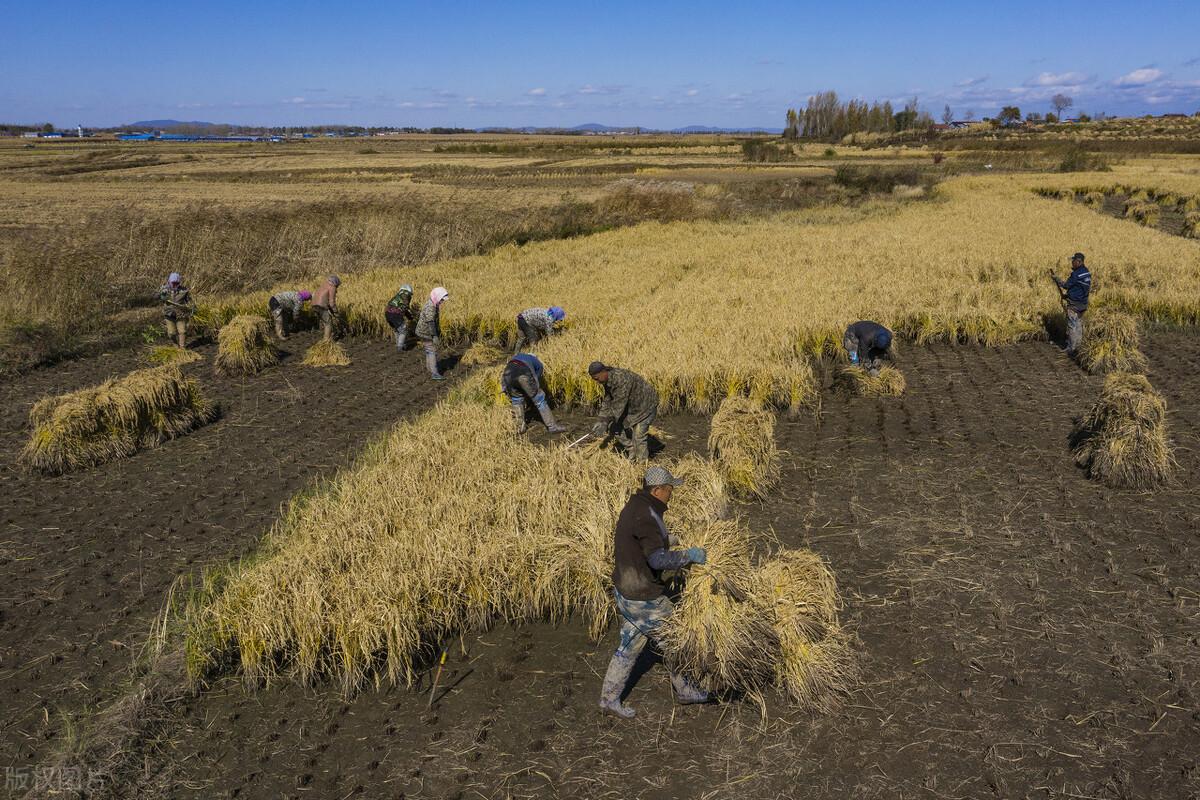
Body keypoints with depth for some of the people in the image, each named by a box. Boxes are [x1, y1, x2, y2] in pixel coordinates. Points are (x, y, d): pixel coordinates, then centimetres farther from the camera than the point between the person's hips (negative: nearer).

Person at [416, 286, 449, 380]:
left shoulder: (434, 305, 9)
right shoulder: (430, 307, -23)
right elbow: (430, 322, -28)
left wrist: (438, 332, 25)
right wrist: (434, 336, -30)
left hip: (427, 332, 10)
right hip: (426, 333, -10)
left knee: (429, 351, 16)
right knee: (432, 352, -10)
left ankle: (431, 371, 24)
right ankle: (434, 374, -11)